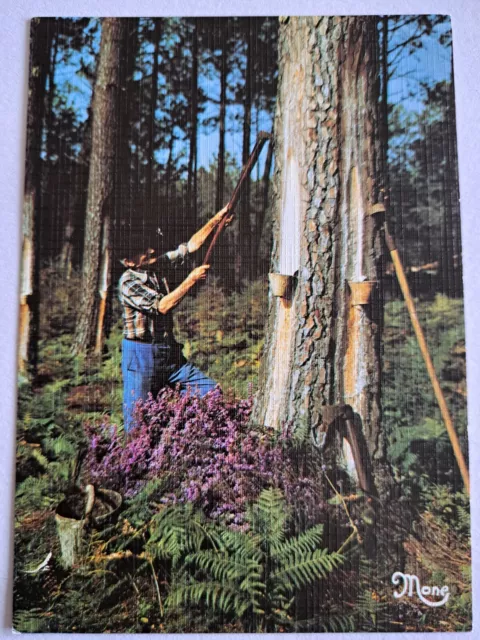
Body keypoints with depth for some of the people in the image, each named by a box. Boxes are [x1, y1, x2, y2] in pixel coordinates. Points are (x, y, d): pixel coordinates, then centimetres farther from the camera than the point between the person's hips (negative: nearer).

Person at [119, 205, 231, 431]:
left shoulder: (159, 265, 4)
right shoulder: (128, 282, -15)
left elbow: (191, 245, 8)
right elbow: (162, 306, -23)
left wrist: (217, 218, 2)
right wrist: (191, 280, -19)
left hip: (169, 351, 7)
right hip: (140, 355, -7)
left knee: (212, 392, 5)